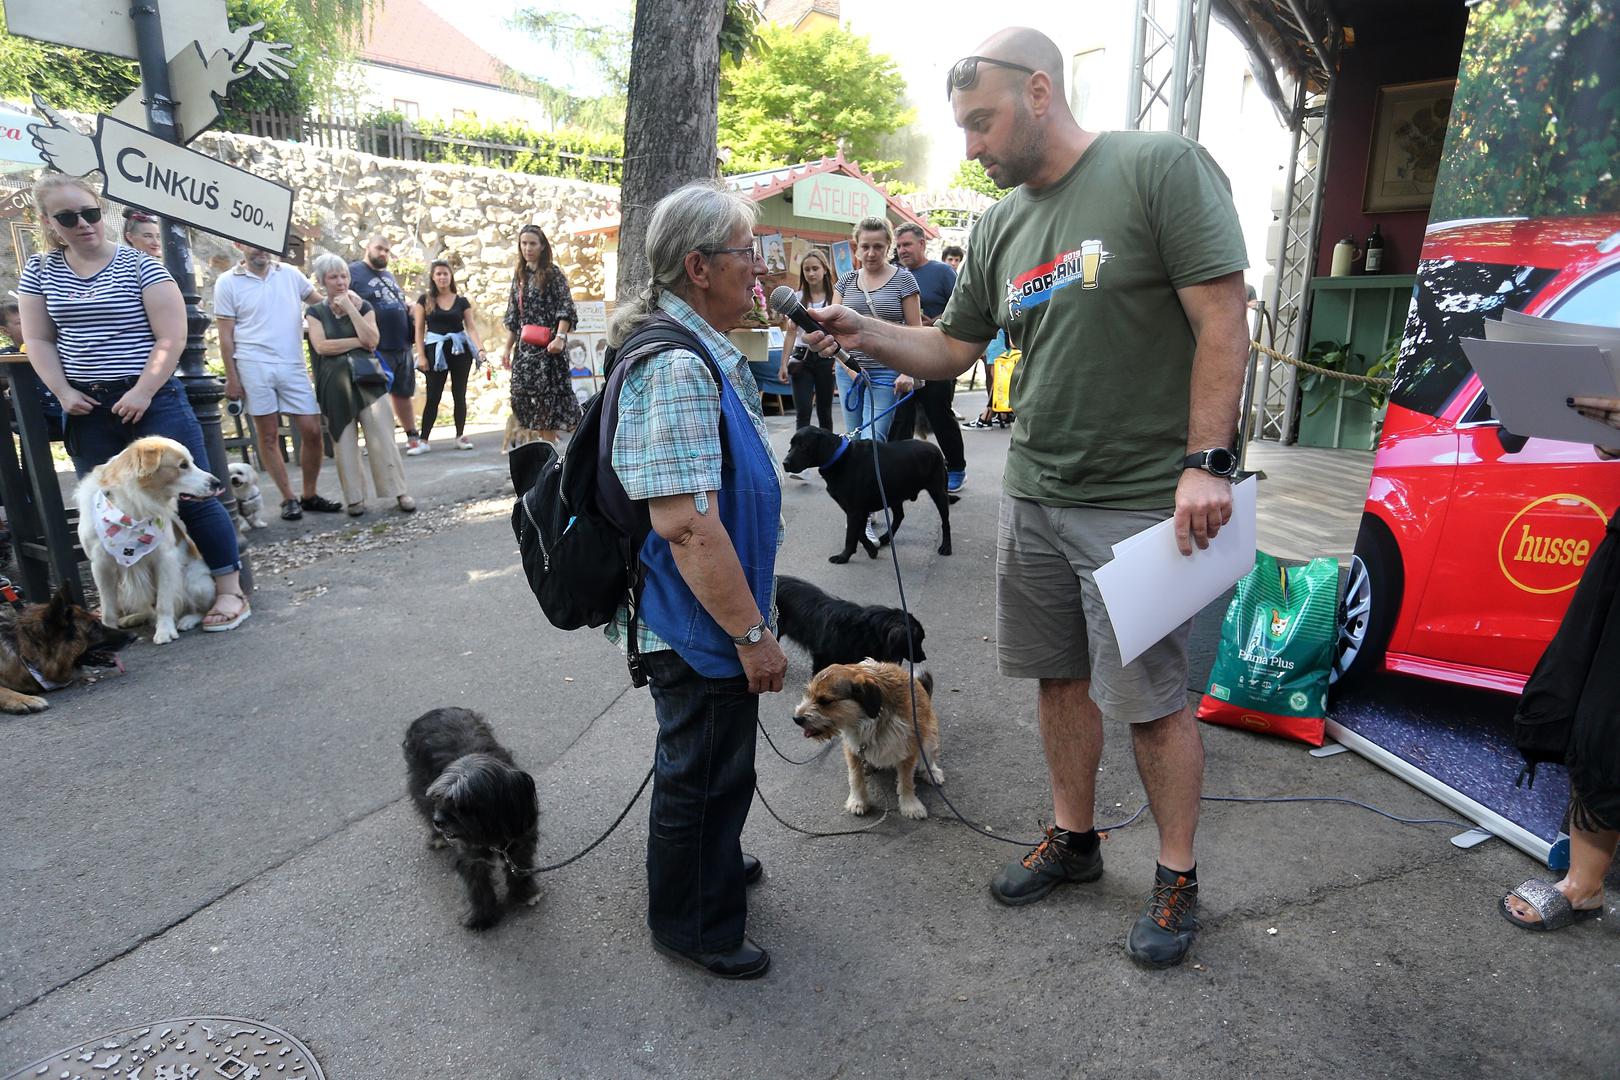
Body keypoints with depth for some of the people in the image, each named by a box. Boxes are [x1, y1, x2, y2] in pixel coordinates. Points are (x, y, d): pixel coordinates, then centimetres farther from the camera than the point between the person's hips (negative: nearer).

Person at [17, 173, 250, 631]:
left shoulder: (140, 266, -5)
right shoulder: (40, 271, 9)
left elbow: (171, 338, -10)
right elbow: (38, 340, 10)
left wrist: (141, 394, -16)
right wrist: (62, 392, -4)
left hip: (153, 400, -5)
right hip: (88, 409, 5)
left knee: (193, 496, -7)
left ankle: (229, 591, 1)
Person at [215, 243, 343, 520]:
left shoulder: (290, 274, 8)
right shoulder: (227, 282, 2)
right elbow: (226, 336, 1)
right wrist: (231, 378, -3)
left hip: (293, 365, 2)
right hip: (254, 366, -2)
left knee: (312, 430, -1)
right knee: (268, 435, 2)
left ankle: (310, 495, 13)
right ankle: (288, 498, 11)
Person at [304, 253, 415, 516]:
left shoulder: (363, 306, 9)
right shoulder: (315, 312, 7)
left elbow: (372, 340, -7)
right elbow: (322, 346, -8)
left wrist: (351, 308, -7)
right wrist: (358, 342, -7)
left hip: (367, 379, 0)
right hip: (335, 385, 0)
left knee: (383, 438, -5)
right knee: (344, 444, 1)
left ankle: (399, 492, -2)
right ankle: (355, 498, 7)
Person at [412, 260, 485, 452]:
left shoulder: (462, 301, 7)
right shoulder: (425, 300, 4)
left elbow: (471, 327, 2)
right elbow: (419, 329, 3)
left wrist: (480, 349, -13)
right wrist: (421, 355, -5)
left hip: (460, 349, 1)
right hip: (436, 350, -1)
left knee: (459, 394, 5)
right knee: (433, 396, -4)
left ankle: (460, 436, 15)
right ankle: (424, 440, -1)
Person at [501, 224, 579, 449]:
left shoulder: (552, 273, -1)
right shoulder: (519, 275, 16)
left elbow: (565, 309, -8)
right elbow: (513, 317, 19)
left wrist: (560, 337, -21)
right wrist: (508, 348, 15)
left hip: (546, 346, -6)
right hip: (524, 347, 6)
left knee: (547, 396, -6)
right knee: (521, 394, 1)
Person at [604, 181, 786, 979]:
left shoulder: (706, 354, 10)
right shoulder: (677, 367, -25)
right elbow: (685, 524, -31)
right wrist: (752, 633, -24)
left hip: (706, 621, 10)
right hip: (698, 624, -10)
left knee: (711, 762, 28)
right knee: (704, 771, 9)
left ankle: (712, 861, 51)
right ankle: (694, 924, 31)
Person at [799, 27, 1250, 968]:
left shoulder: (1160, 166, -8)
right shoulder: (999, 226, 11)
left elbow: (1223, 318, -12)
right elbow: (952, 348, 15)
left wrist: (1206, 461, -19)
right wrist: (866, 334, -2)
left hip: (1140, 501, -6)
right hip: (1034, 496, 6)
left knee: (1153, 698, 3)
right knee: (1063, 677, 15)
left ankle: (1177, 879, 24)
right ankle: (1074, 839, 35)